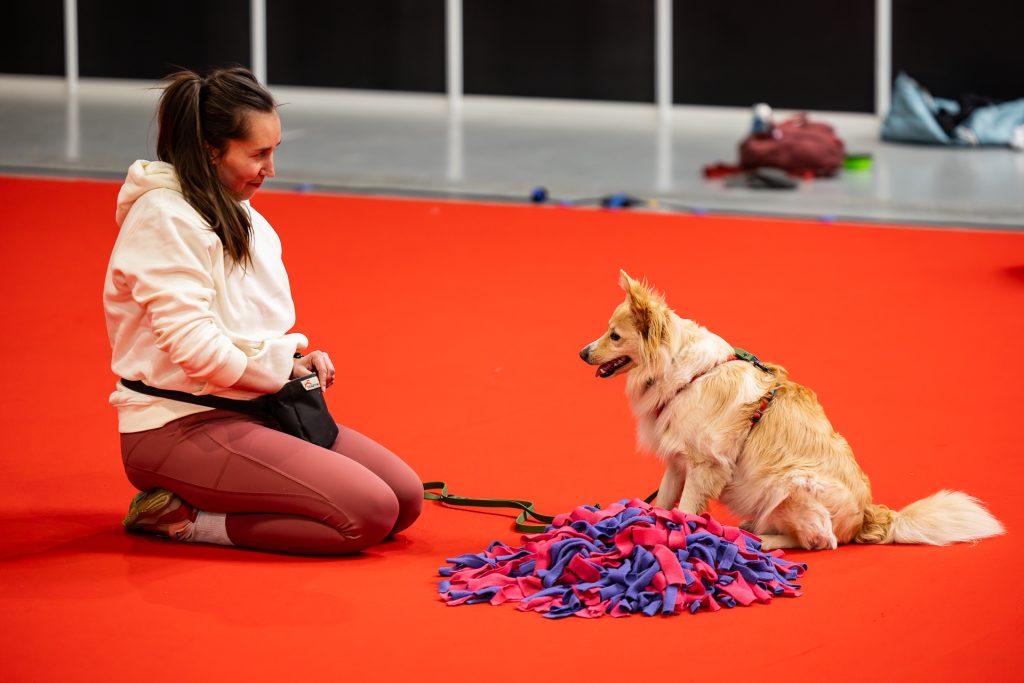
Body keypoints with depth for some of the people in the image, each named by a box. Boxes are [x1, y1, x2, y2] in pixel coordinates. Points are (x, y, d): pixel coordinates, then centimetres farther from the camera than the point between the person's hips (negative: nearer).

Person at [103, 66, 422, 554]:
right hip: (178, 427, -10)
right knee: (369, 513, -20)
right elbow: (197, 348, -22)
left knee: (406, 496, 1)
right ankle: (182, 519, -8)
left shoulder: (238, 216, 13)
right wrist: (284, 366, -8)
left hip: (248, 408, 10)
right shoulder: (164, 218, -16)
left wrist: (294, 361, 1)